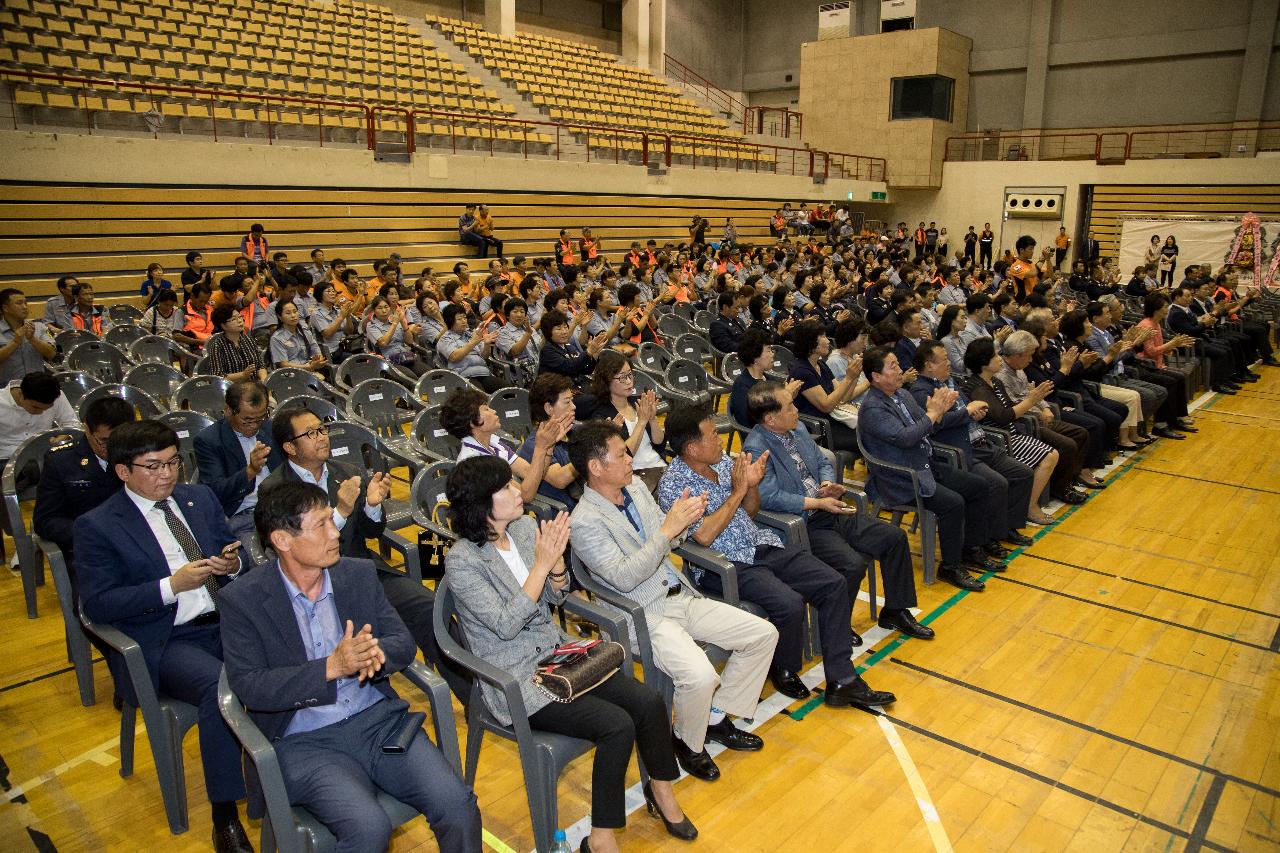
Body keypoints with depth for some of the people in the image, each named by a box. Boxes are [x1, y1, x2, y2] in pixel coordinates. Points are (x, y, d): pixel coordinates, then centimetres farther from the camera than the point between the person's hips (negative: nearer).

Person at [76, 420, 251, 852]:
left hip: (225, 621, 5)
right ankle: (225, 818, -19)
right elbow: (97, 604, -7)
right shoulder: (97, 526, 0)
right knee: (219, 686, -33)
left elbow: (231, 549, 23)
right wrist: (171, 585, -16)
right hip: (164, 644, -4)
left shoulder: (200, 497, 15)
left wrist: (233, 563, -2)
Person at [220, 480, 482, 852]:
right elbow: (248, 687, -12)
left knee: (458, 804, -15)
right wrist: (331, 667, -23)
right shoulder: (241, 600, -6)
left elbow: (404, 643, 5)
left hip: (377, 718, 4)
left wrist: (376, 653, -19)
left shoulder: (359, 574, 5)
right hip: (304, 740, -3)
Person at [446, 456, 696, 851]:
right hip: (516, 678, -6)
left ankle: (661, 789, 15)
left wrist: (556, 556, -13)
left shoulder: (526, 527, 1)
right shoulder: (461, 561, -17)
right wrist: (541, 563, -26)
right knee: (617, 725, -22)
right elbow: (506, 625, -22)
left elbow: (556, 596, 8)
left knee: (648, 701, -10)